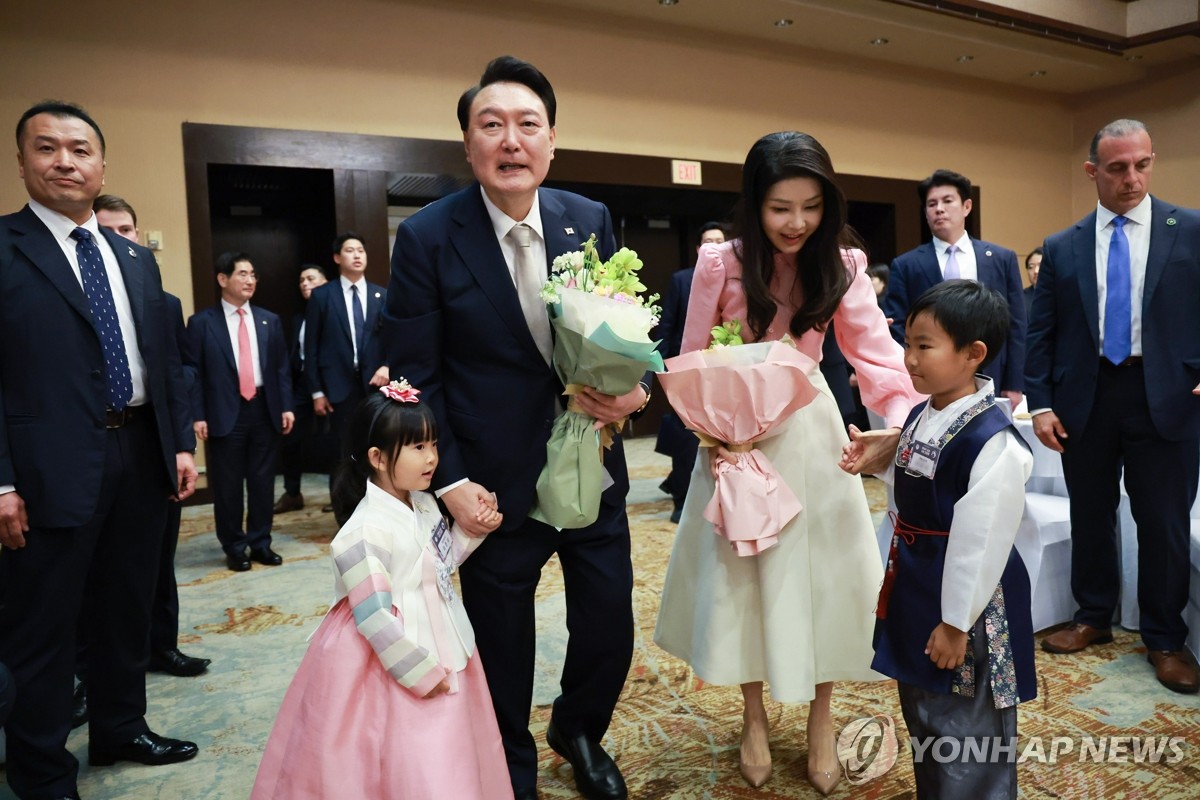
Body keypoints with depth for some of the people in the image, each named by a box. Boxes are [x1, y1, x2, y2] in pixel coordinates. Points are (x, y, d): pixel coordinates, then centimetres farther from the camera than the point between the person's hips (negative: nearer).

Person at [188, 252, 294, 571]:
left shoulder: (269, 320, 10)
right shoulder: (202, 322, -1)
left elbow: (282, 368, 10)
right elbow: (194, 373, -3)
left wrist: (286, 407, 3)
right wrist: (198, 416, -10)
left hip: (264, 409, 3)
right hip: (225, 413, -3)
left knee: (263, 481, 9)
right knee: (227, 484, 6)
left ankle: (260, 543, 21)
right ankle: (234, 547, 19)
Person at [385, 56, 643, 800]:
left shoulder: (593, 220, -1)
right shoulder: (427, 236, -10)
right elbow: (415, 376, -8)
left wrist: (635, 388, -14)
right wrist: (449, 480, -13)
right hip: (495, 483, -2)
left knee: (611, 627, 13)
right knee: (502, 642, 17)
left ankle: (579, 730, 47)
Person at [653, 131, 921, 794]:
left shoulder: (841, 266, -6)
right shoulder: (719, 264, -10)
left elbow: (878, 353, -17)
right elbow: (692, 363, -4)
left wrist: (902, 421, -36)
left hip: (812, 434, 1)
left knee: (821, 570, 7)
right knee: (739, 571, 10)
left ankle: (820, 719, 31)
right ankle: (755, 717, 32)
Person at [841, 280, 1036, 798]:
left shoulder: (991, 442, -26)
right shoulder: (921, 416, 2)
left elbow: (983, 541, -23)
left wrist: (956, 622, -18)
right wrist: (879, 461, 2)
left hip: (964, 605, -9)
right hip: (915, 594, 9)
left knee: (966, 736, 9)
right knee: (921, 716, 26)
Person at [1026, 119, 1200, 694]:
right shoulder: (1061, 248, 5)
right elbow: (1040, 333, 5)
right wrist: (1040, 403, -1)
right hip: (1086, 398, 2)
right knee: (1089, 516, 13)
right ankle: (1093, 618, 31)